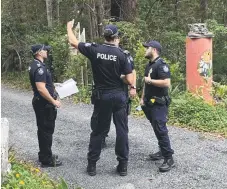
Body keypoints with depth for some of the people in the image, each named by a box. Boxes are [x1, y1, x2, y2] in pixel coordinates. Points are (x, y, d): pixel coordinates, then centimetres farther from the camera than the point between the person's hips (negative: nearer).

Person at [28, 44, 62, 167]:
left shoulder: (34, 66, 11)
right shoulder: (39, 68, -21)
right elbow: (41, 88, -28)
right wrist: (54, 101, -22)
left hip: (40, 102, 10)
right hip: (44, 104, -10)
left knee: (43, 129, 18)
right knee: (47, 130, -3)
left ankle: (44, 155, 30)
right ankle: (47, 160, 5)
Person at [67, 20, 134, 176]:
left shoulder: (95, 50, -5)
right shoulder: (122, 55, -8)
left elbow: (73, 42, 7)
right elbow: (130, 81, -10)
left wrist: (69, 27, 24)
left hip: (102, 96, 1)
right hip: (119, 96, -1)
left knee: (98, 130, 11)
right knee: (122, 130, 7)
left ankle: (92, 165, 16)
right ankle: (123, 165, 12)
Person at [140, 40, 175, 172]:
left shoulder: (161, 65, -15)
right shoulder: (149, 65, 16)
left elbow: (166, 83, -27)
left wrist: (150, 80, -17)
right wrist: (143, 98, 17)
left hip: (159, 104, -10)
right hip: (151, 103, 10)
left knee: (161, 130, -12)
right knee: (156, 129, 14)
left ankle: (169, 159, -9)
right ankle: (162, 152, 24)